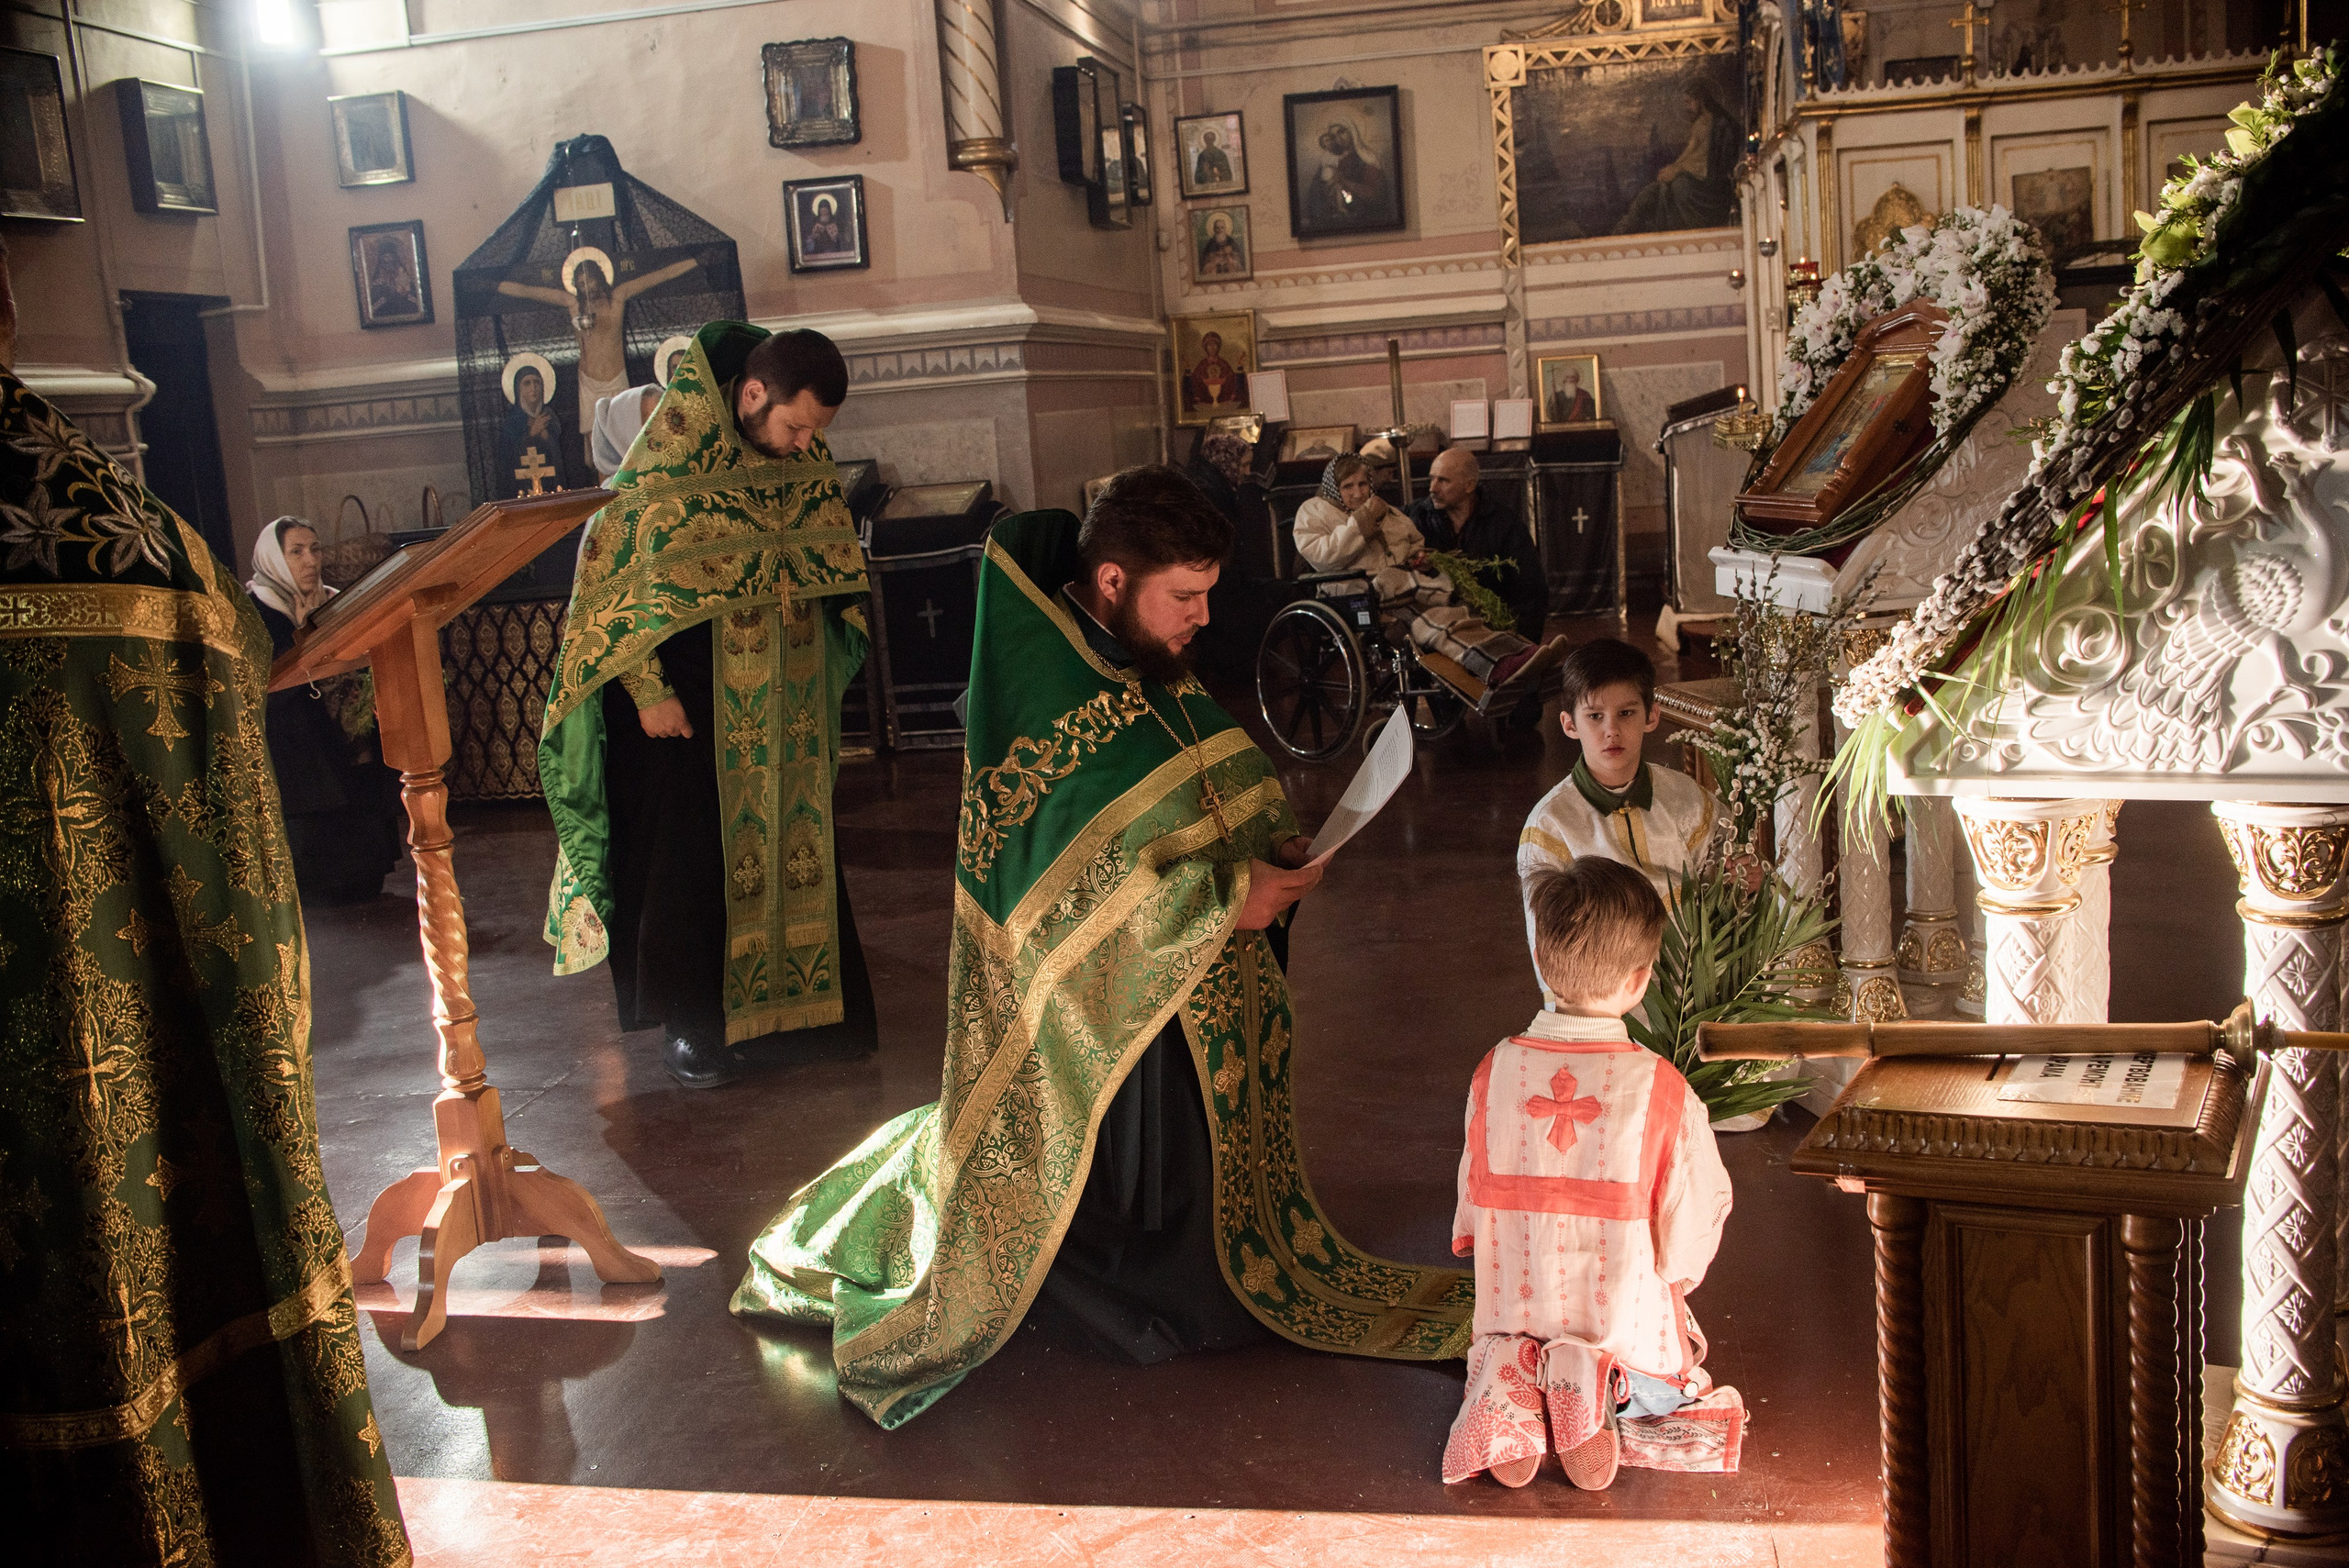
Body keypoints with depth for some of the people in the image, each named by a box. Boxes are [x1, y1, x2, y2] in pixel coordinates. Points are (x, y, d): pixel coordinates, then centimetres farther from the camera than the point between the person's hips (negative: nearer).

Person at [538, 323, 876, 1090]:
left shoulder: (804, 459, 1)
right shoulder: (674, 451, -17)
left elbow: (828, 567, 15)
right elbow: (617, 568, -13)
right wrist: (649, 692, -14)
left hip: (786, 701, 5)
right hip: (691, 695, -5)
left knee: (796, 844, 11)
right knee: (694, 854, 1)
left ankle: (804, 996, 23)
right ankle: (688, 1024, 13)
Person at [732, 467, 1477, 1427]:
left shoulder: (1156, 679, 4)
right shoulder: (1044, 703, -24)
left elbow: (1232, 785, 15)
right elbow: (1072, 886, -27)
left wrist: (1272, 846, -8)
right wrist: (1226, 897, -26)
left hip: (1187, 990, 8)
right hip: (1087, 1003, -8)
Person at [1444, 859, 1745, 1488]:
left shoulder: (1494, 1071, -9)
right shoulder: (1663, 1089, -18)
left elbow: (1472, 1217, 3)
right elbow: (1688, 1246, -10)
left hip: (1513, 1321, 2)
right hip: (1630, 1337, -2)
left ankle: (1514, 1395, -1)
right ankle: (1602, 1394, -5)